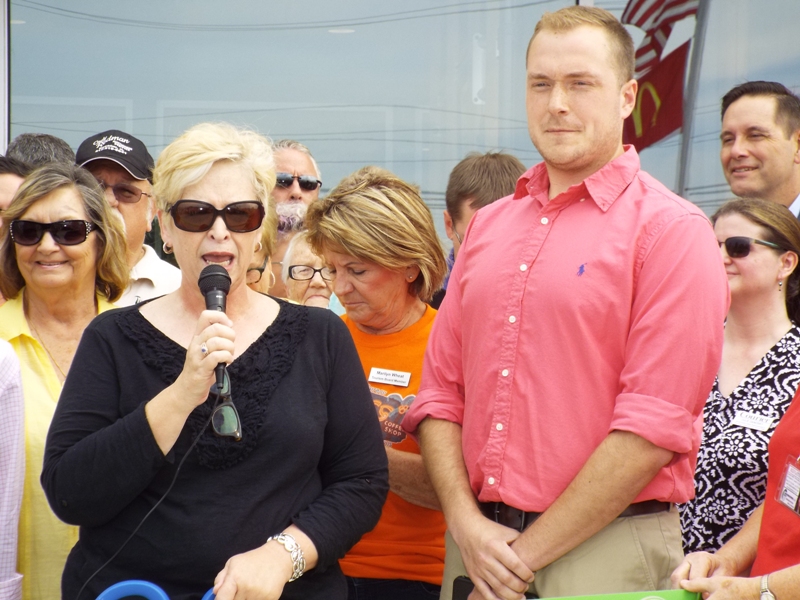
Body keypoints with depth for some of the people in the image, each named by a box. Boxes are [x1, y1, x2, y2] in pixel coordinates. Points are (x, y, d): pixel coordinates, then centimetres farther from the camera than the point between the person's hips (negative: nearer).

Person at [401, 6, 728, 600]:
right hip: (478, 541, 5)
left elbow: (655, 426, -14)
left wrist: (529, 552, -13)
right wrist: (467, 523, -5)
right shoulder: (487, 226, 12)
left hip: (605, 549, -5)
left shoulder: (670, 231, -6)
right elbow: (441, 390, 10)